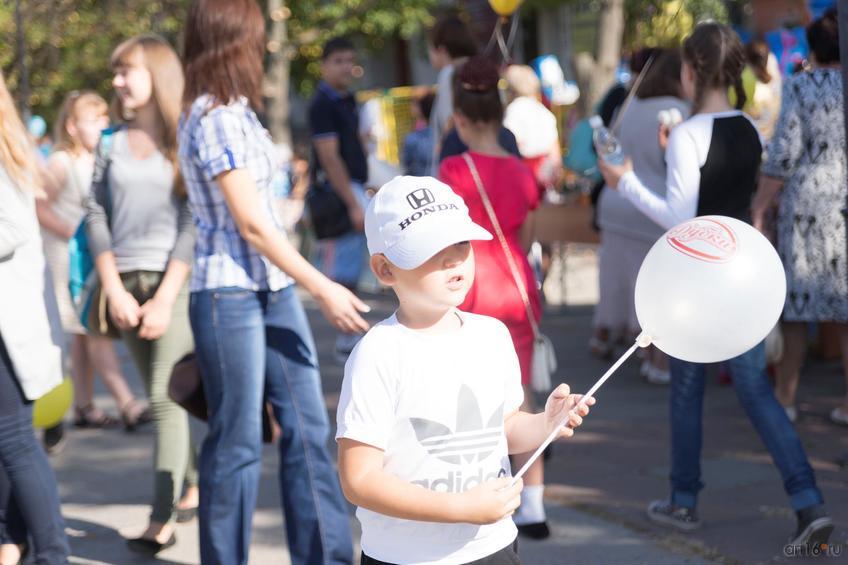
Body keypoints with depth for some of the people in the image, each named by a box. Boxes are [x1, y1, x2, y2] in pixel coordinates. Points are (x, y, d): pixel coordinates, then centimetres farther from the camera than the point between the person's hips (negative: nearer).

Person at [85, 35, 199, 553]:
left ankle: (163, 519, -8)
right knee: (162, 397, 11)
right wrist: (116, 291, -4)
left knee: (165, 398, -10)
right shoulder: (112, 145, 9)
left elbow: (193, 225, -8)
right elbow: (96, 217, 6)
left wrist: (165, 299, -12)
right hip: (125, 282, 5)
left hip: (175, 281, -5)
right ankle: (194, 486, 24)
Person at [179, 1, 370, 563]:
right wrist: (324, 289, -15)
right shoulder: (216, 119, -14)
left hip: (274, 288, 9)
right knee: (239, 442, 0)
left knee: (309, 429, 8)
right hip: (229, 293, -9)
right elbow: (250, 224, -17)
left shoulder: (234, 112, 13)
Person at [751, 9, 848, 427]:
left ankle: (785, 397, 12)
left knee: (794, 300, 7)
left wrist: (759, 208, -4)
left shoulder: (800, 87, -5)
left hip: (806, 204, -2)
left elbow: (784, 153, -9)